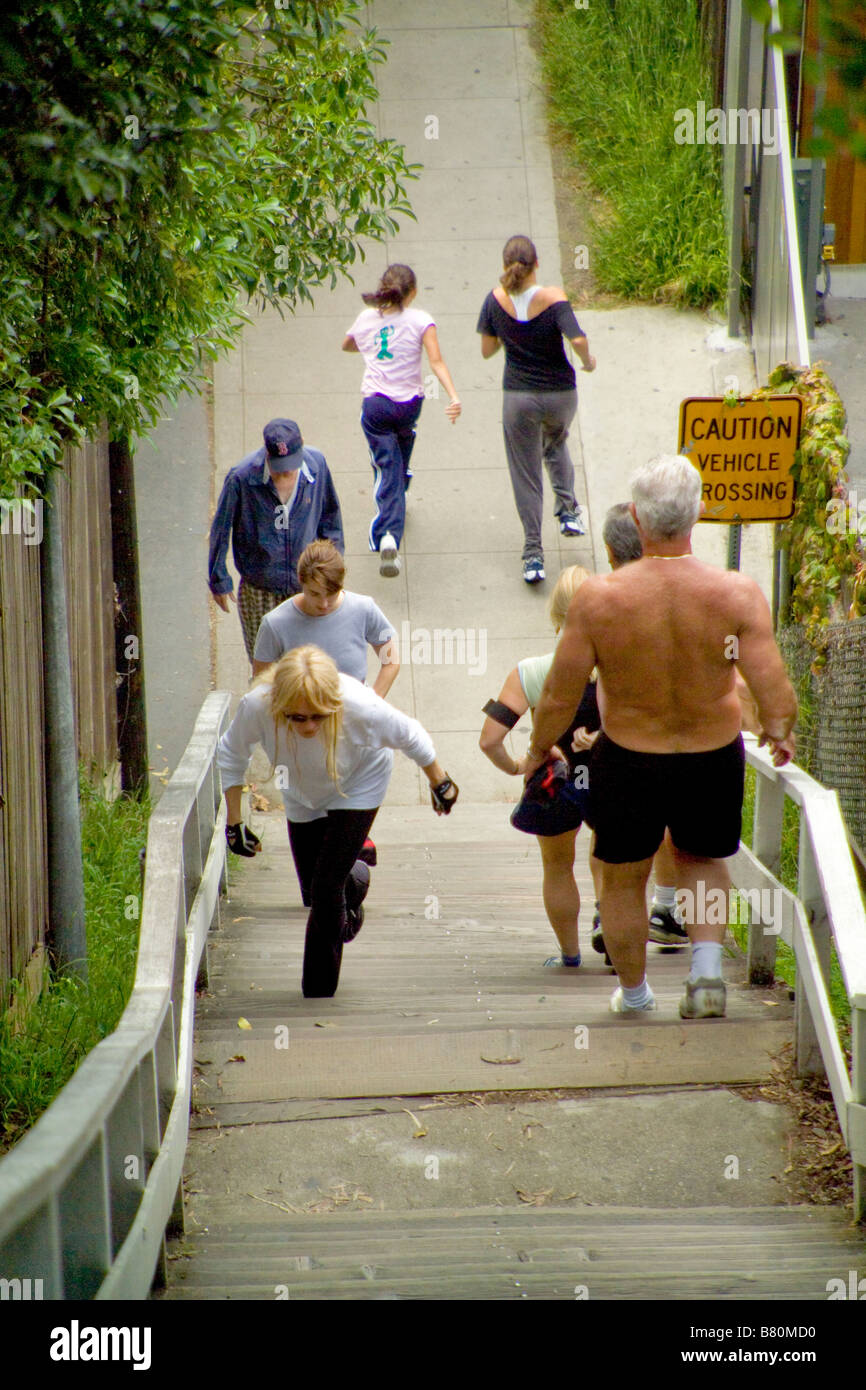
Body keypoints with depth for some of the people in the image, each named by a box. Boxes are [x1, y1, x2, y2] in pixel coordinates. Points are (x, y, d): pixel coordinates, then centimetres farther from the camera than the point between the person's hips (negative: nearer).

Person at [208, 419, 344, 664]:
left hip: (305, 583, 2)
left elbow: (329, 513, 6)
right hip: (259, 587, -2)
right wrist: (219, 581, -3)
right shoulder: (241, 477, -23)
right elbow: (221, 529, -9)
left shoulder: (316, 464, -13)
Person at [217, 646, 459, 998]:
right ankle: (353, 880, 49)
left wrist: (440, 783, -4)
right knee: (313, 887, 12)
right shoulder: (257, 706, -36)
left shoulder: (360, 708, -42)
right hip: (303, 796, 3)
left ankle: (319, 990, 13)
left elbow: (410, 737, -20)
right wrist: (234, 822, -10)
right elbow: (230, 755, -12)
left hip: (358, 785, -3)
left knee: (326, 889, -11)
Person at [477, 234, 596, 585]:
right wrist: (588, 362, -8)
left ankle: (533, 554, 4)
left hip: (518, 396, 0)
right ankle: (568, 510, 19)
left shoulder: (496, 300, -10)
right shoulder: (553, 298, -17)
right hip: (559, 394, 0)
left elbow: (486, 350, -1)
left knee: (525, 475, 9)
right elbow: (578, 339, -29)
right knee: (555, 442, 33)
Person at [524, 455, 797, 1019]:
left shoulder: (599, 597, -22)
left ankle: (633, 994, 41)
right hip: (714, 757, 1)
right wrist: (779, 735, 3)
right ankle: (707, 967, 13)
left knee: (624, 879, 24)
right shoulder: (737, 593, -21)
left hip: (628, 761, -1)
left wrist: (538, 750, 7)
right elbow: (777, 696, -21)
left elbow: (558, 697, -13)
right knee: (702, 860, 31)